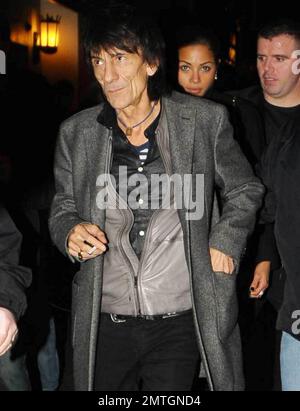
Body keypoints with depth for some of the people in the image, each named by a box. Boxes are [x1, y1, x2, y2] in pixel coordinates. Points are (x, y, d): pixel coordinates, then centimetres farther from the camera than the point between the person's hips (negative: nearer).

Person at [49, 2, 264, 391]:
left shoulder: (205, 121, -5)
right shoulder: (76, 133, -1)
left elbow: (245, 190, 8)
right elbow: (63, 208, 9)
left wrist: (226, 241, -7)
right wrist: (69, 233, -13)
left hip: (180, 320, -1)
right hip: (104, 322, 2)